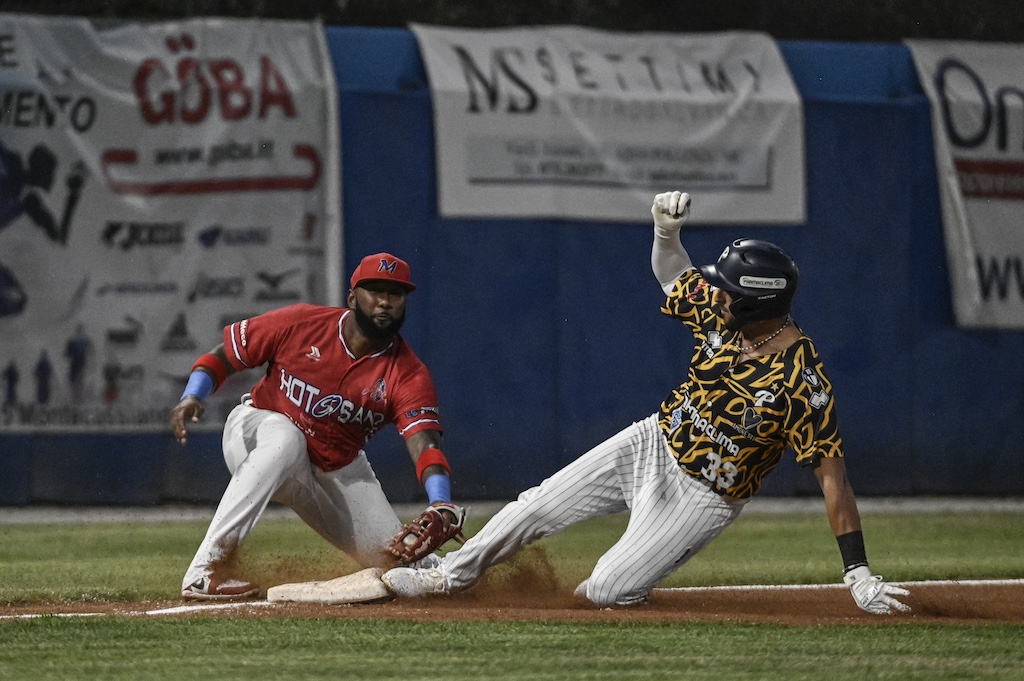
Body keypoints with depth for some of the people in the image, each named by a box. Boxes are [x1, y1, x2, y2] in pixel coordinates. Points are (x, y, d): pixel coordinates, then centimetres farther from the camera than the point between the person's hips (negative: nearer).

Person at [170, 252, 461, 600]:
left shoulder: (409, 375, -17)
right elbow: (223, 356, -8)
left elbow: (425, 443, -31)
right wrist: (192, 396, -27)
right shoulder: (300, 324, -18)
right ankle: (206, 569, -43)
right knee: (285, 438, -40)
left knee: (393, 557, -9)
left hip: (338, 467, 3)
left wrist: (440, 505, -49)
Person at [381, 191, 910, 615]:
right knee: (538, 506, 6)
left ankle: (631, 582, 26)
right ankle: (453, 574, 27)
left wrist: (858, 573, -31)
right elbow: (673, 276, 10)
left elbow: (832, 475, -30)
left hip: (703, 497, -6)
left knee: (605, 592, -10)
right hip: (653, 443, 6)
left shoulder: (803, 382, -31)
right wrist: (666, 230, -13)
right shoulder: (722, 313, -11)